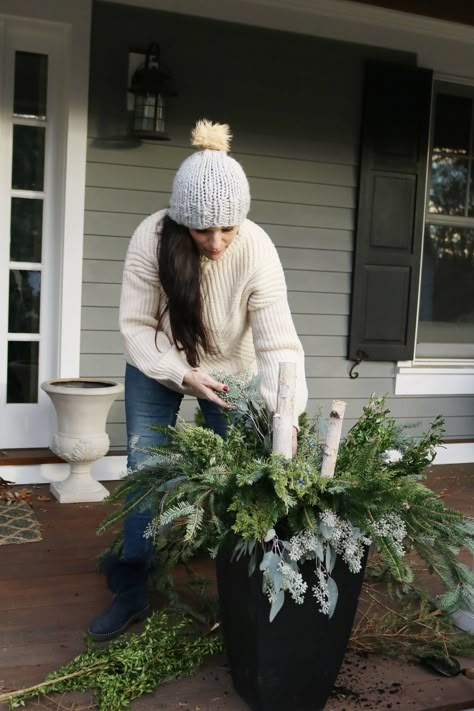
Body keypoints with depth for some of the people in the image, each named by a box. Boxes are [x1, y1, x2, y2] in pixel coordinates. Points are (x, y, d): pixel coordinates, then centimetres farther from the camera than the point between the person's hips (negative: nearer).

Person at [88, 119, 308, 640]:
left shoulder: (257, 251, -28)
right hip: (157, 370, 0)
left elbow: (278, 342, -32)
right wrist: (181, 374, -32)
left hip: (232, 372, 0)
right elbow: (135, 325, -19)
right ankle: (131, 592, 16)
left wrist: (286, 414, -46)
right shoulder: (151, 239, -27)